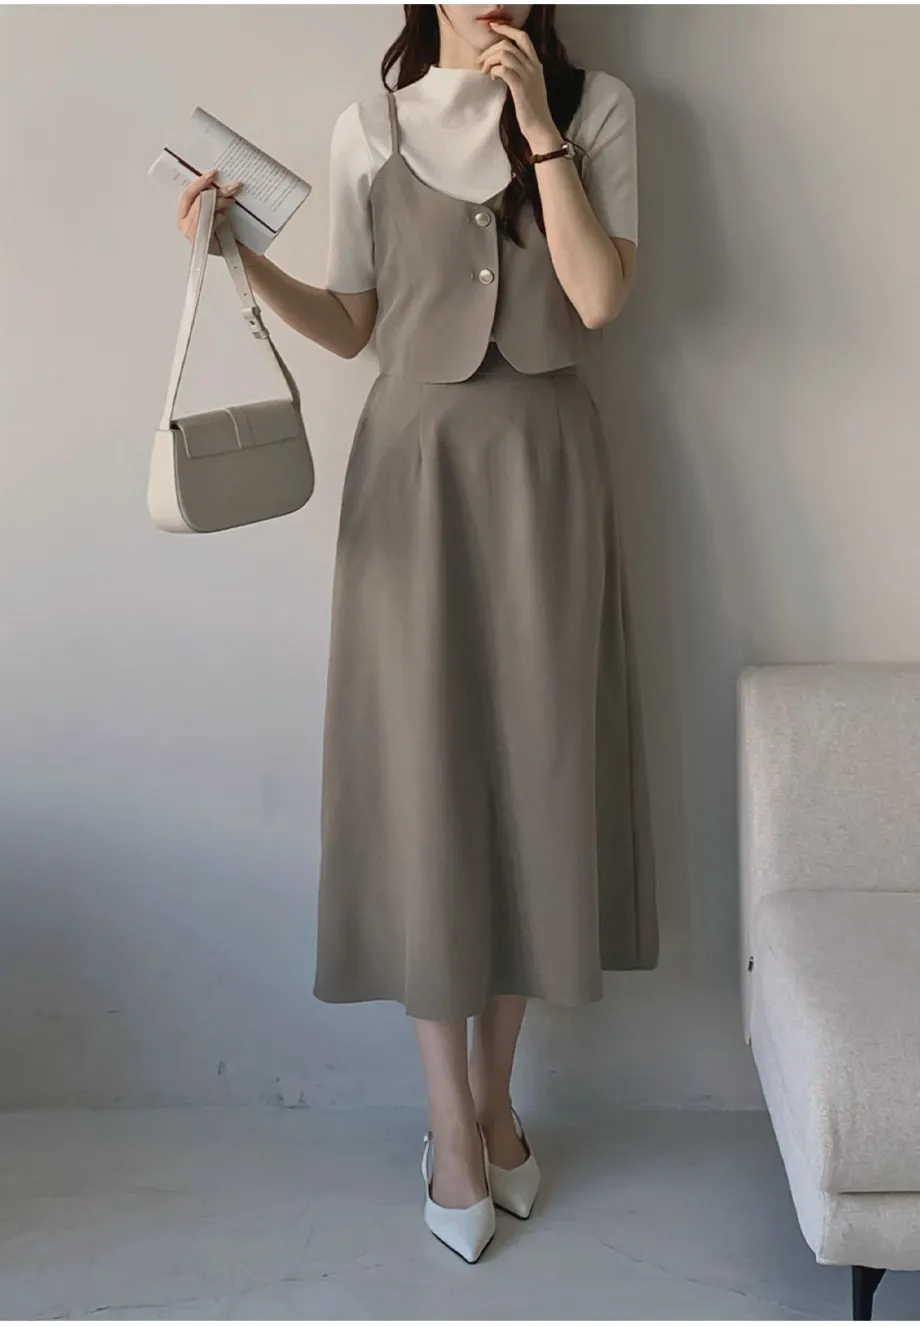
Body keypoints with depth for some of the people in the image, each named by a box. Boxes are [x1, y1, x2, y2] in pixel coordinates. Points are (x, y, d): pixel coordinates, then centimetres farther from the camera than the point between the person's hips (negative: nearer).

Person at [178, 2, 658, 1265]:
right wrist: (245, 259, -5)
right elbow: (350, 328, 9)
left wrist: (538, 124, -11)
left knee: (532, 770, 4)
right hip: (415, 467, 0)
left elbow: (600, 297, -8)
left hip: (545, 466, 1)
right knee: (423, 784, -1)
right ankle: (451, 1123, 12)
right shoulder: (370, 128, 6)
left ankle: (497, 1094, 22)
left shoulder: (598, 107, 4)